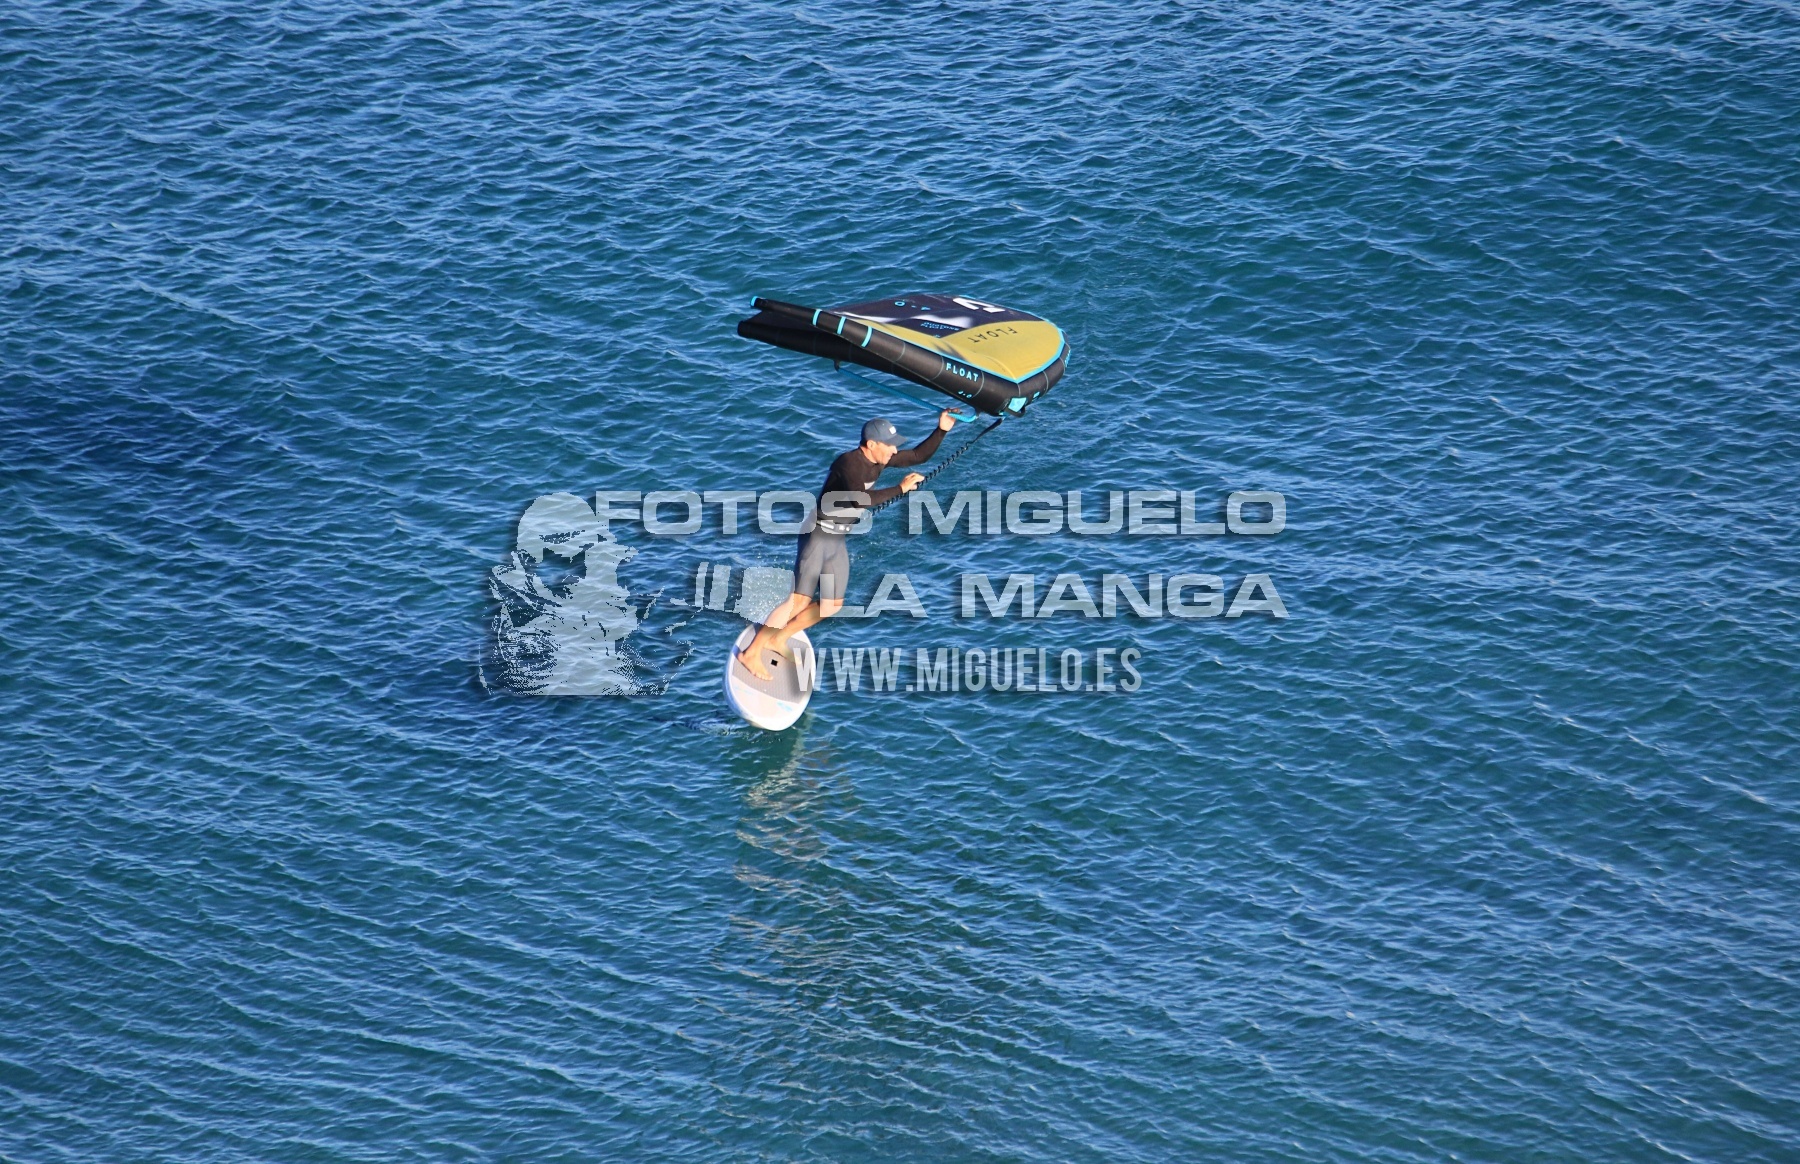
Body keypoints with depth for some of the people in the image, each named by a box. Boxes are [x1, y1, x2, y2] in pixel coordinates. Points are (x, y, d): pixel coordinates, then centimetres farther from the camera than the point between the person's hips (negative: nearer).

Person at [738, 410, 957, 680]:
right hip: (818, 535, -9)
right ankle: (751, 653, -6)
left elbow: (919, 455, 12)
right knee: (800, 599, -12)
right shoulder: (849, 463, -24)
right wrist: (900, 488, -32)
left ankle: (780, 638, 25)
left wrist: (941, 430, -2)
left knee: (833, 604, 12)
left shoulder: (880, 459, 1)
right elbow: (861, 499, -39)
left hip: (838, 540, 9)